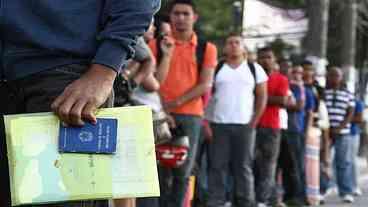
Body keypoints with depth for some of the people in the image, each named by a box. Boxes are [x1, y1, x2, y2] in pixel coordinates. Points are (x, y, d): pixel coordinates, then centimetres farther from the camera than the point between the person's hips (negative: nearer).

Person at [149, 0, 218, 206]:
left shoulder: (207, 48, 8)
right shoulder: (156, 44, 8)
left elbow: (205, 85, 0)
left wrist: (177, 102, -9)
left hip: (190, 115, 1)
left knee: (183, 170, 0)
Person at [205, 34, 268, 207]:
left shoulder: (255, 69, 9)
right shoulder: (216, 68, 6)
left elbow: (262, 96, 9)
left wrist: (254, 122, -1)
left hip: (244, 125, 0)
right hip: (218, 124, 0)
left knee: (243, 167, 3)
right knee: (217, 166, -1)